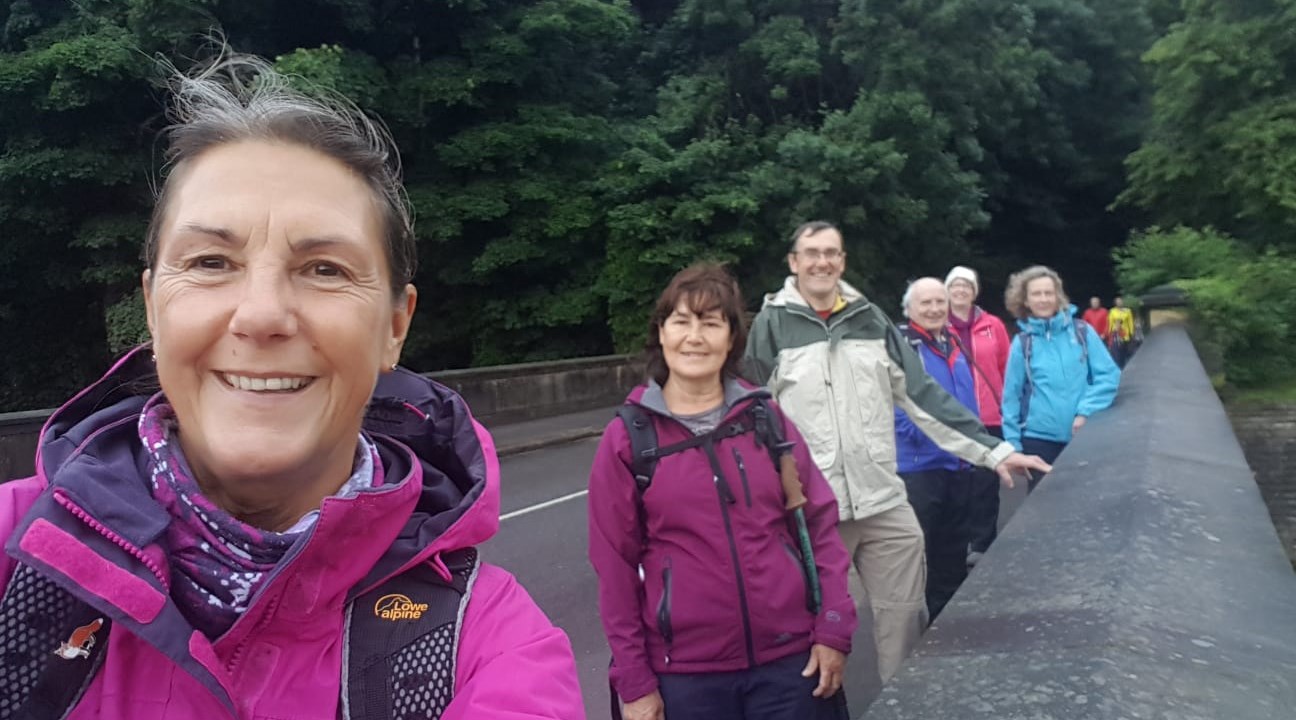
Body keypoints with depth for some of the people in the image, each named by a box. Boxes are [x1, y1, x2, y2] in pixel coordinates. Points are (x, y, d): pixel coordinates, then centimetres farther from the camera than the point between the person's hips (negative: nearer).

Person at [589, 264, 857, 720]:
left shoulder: (765, 417, 2)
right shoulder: (626, 438, -4)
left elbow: (819, 522, 5)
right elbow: (615, 565, -2)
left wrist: (833, 627, -1)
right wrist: (633, 679, -2)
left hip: (790, 657, 2)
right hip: (687, 671, -1)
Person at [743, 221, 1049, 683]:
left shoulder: (870, 319, 8)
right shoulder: (772, 325, -3)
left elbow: (924, 395, 8)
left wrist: (993, 450, 4)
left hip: (886, 504, 4)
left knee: (905, 619, 12)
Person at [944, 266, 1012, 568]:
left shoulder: (993, 325, 3)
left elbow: (1008, 369, 8)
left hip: (990, 418, 1)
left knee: (986, 483, 6)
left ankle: (982, 542, 17)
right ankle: (963, 542, 16)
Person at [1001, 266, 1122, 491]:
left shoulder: (1082, 332, -1)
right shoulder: (1023, 342, -1)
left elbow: (1109, 375, -2)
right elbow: (1012, 395, 2)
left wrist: (1086, 411, -14)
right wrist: (1013, 442, -1)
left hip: (1082, 437, 1)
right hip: (1039, 439, 0)